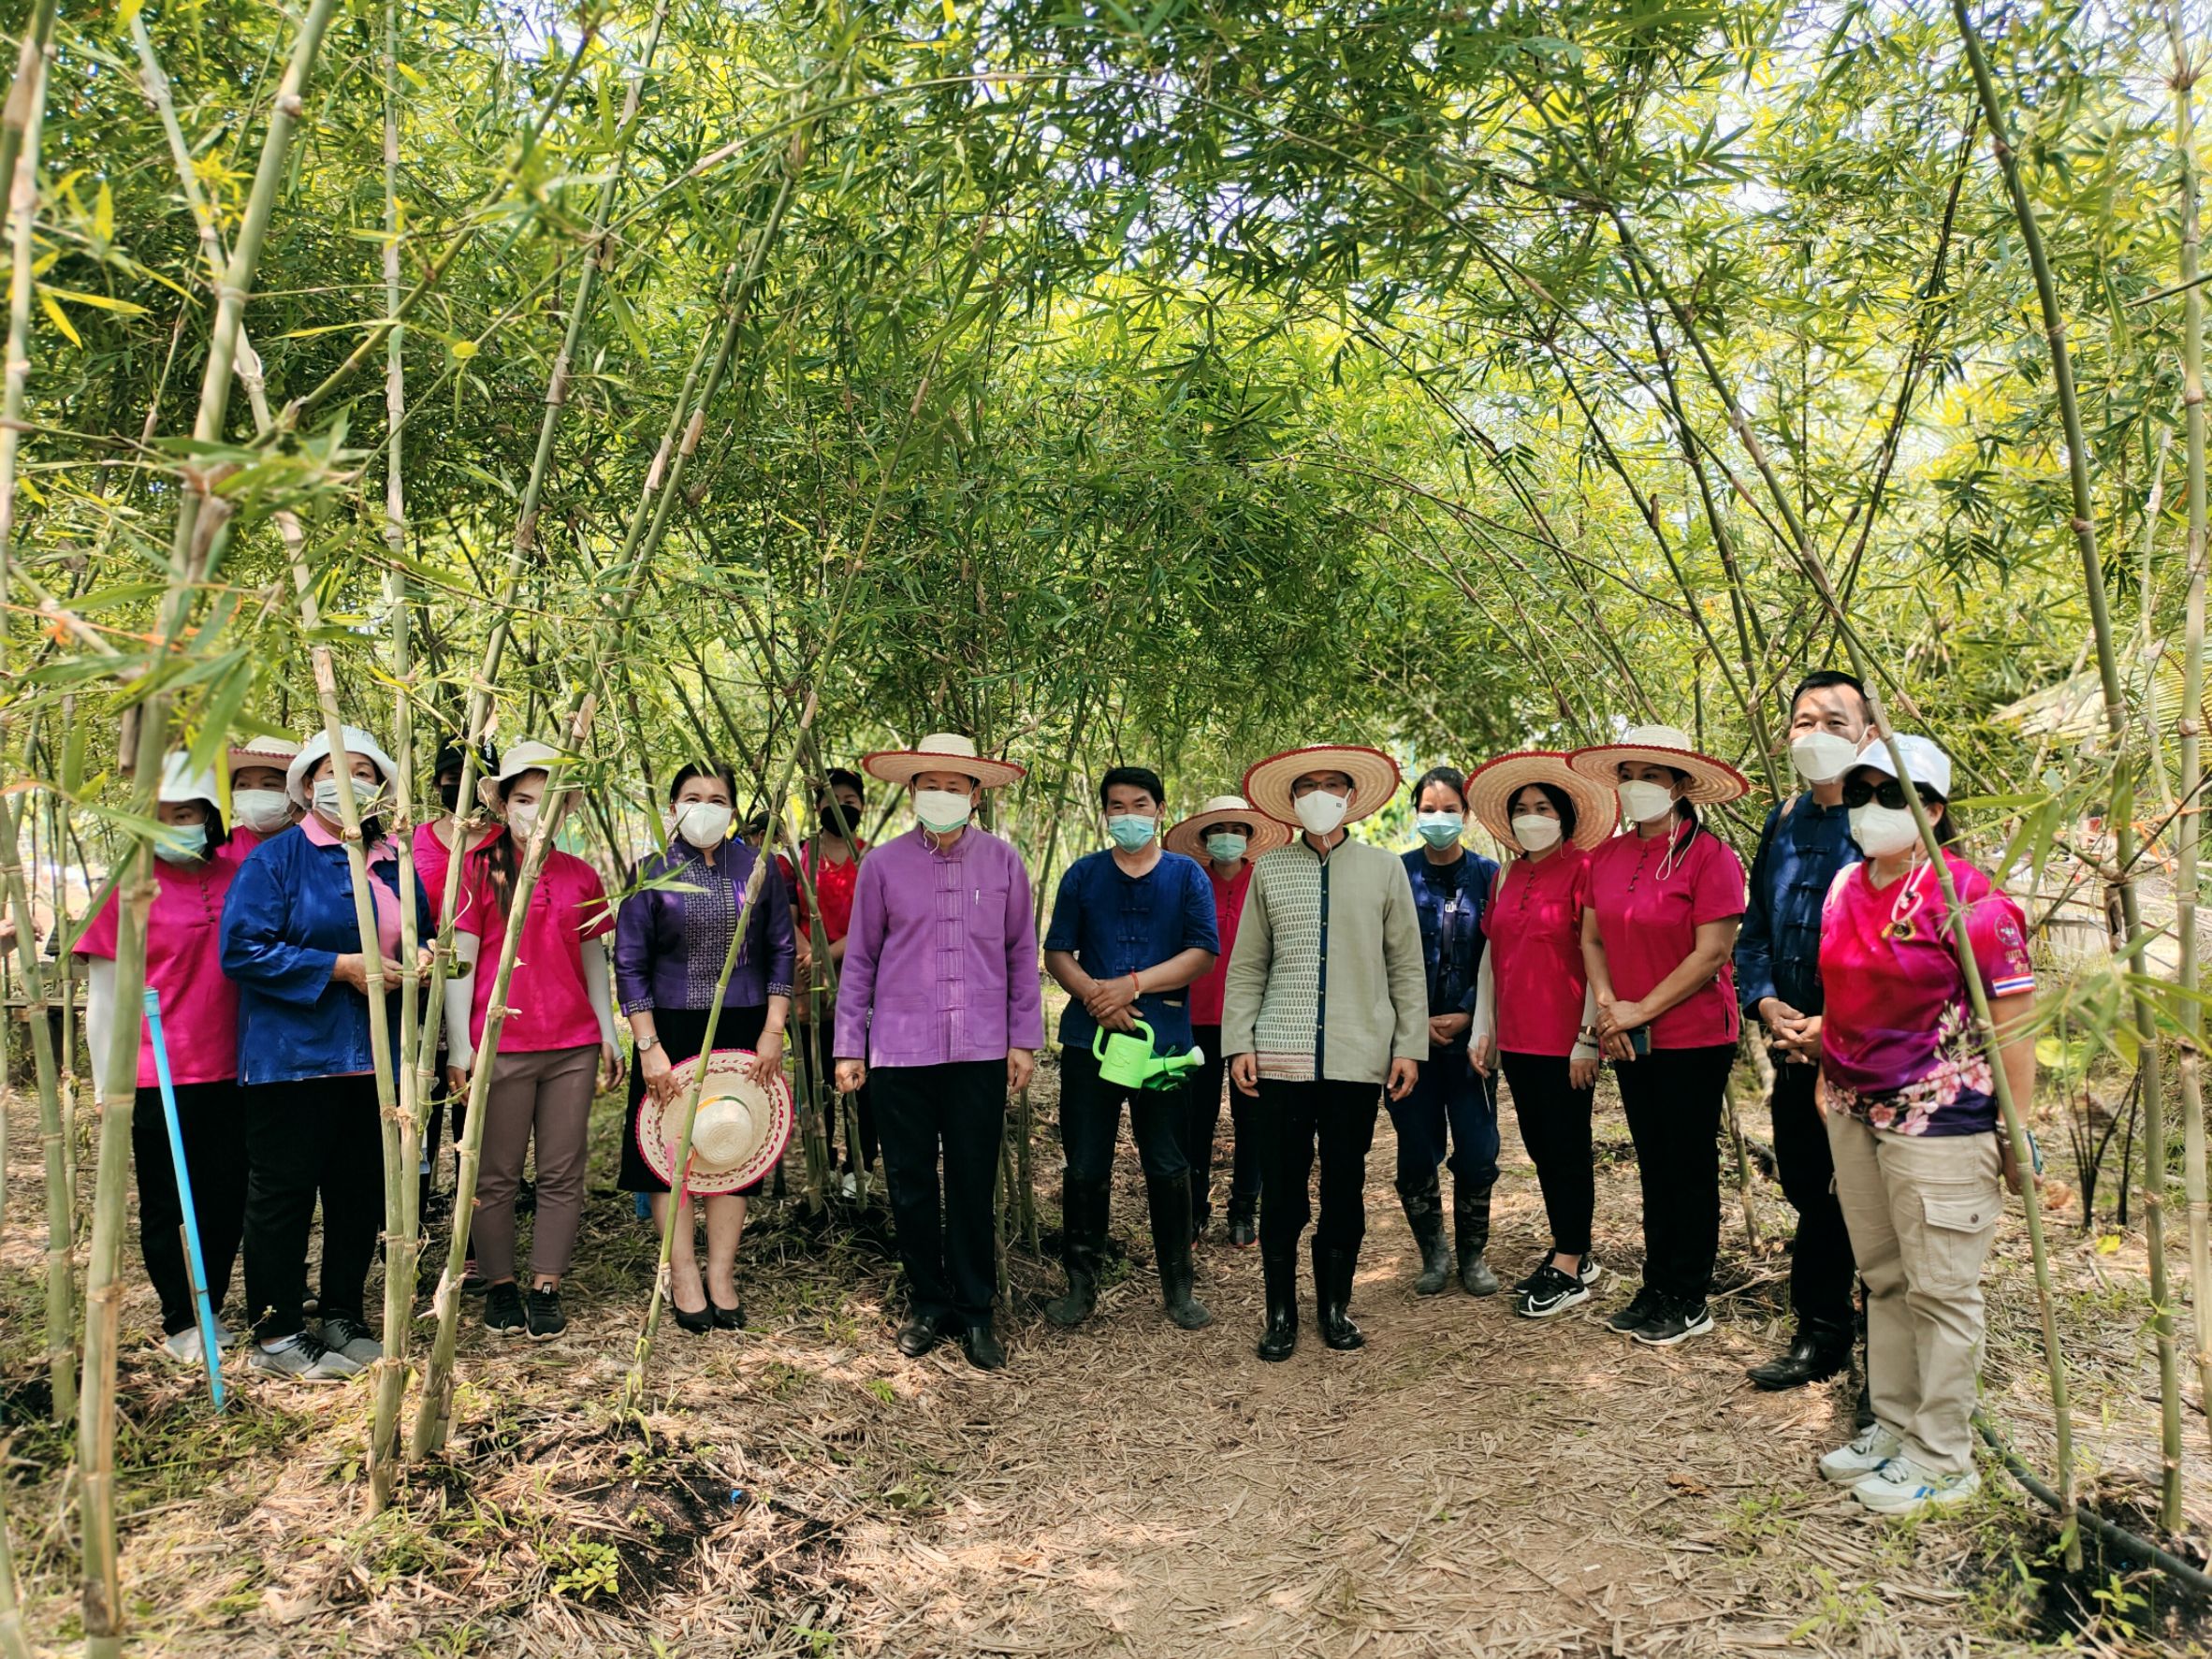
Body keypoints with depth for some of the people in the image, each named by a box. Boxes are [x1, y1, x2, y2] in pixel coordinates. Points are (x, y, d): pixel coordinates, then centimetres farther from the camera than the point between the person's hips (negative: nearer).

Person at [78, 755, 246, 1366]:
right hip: (158, 1078, -3)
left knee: (226, 1197, 11)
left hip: (229, 1071, 3)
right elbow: (103, 995, -2)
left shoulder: (238, 873, 3)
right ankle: (181, 1323, 20)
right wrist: (108, 1084, -3)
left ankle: (210, 1310, 27)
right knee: (166, 1204, 7)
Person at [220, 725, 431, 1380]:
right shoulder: (274, 859, -4)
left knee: (363, 1190, 11)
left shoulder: (396, 862, 13)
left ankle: (343, 1318, 25)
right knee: (284, 1191, 2)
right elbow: (243, 950, -13)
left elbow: (420, 936, 23)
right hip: (293, 1055, -5)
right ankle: (276, 1333, 14)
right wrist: (341, 966, -18)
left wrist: (421, 961, -1)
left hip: (376, 1056, 6)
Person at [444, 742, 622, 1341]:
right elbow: (459, 958, -2)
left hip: (573, 1046, 3)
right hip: (500, 1047, -3)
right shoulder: (479, 869, 0)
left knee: (563, 1174, 6)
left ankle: (546, 1288, 16)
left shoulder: (581, 876, 10)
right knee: (496, 1176, 6)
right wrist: (459, 1043, -7)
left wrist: (608, 1034, 13)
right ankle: (500, 1286, 21)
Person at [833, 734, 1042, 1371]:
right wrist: (849, 1047, 4)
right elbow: (859, 959, 6)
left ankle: (974, 1311, 20)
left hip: (980, 1052, 0)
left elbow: (1022, 954, 8)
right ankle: (928, 1303, 25)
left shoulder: (1003, 862, 3)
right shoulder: (883, 864, 2)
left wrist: (1024, 1038, 4)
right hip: (900, 1050, 0)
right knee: (910, 1183, 8)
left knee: (975, 1185, 6)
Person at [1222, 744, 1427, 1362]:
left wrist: (1410, 1045, 2)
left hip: (1360, 1055, 0)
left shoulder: (1384, 868, 7)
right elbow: (1246, 967, 8)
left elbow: (1406, 966, 8)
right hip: (1283, 1055, 0)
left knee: (1346, 1183, 8)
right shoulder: (1269, 870, 8)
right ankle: (1281, 1314, 17)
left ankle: (1335, 1307, 23)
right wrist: (1238, 1044, 0)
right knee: (1282, 1184, 4)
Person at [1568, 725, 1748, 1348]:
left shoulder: (1710, 854, -13)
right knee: (1653, 1163, 15)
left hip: (1694, 1036, -6)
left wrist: (1641, 1009, -15)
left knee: (1690, 1167, 4)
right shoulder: (1606, 857, 6)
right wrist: (1607, 1007, -6)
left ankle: (1689, 1302, 16)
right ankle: (1656, 1287, 26)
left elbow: (1712, 952, -17)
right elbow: (1592, 939, 9)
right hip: (1630, 1039, 6)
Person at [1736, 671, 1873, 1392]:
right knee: (1811, 1197, 17)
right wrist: (1767, 1004, -1)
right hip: (1796, 1053, 6)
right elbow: (1754, 928, 15)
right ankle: (1819, 1337, 33)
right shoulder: (1782, 824, 11)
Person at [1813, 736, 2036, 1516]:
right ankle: (1893, 1427, 31)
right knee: (1883, 1278, 17)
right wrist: (1829, 1078, 16)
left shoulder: (1966, 897, -14)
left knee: (1939, 1289, 2)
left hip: (1939, 1116, -7)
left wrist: (2018, 1130, -14)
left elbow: (2013, 1019, -14)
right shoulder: (1845, 886, 8)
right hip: (1854, 1110, 7)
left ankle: (1943, 1460, 16)